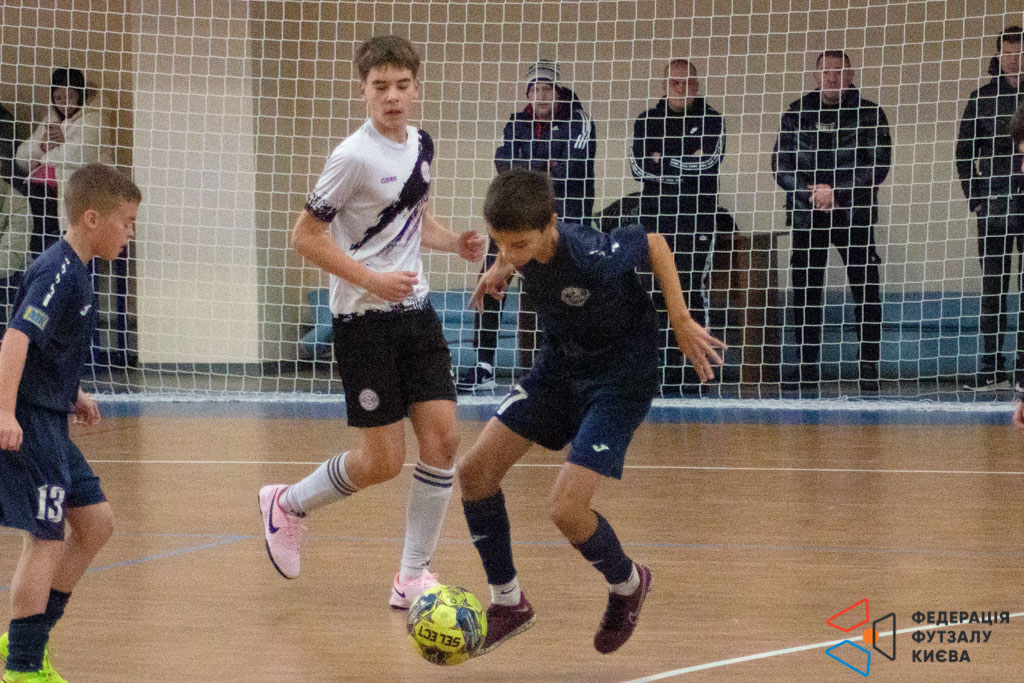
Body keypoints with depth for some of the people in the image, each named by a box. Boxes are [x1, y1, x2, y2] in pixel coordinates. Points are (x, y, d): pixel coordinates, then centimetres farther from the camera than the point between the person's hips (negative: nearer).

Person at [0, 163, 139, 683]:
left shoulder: (73, 271, 14)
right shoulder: (58, 272, -17)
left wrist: (71, 394, 26)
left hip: (49, 421, 10)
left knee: (95, 522, 12)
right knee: (45, 539, -8)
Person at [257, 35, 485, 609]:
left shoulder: (421, 144, 6)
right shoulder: (355, 157, -16)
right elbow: (306, 236, -13)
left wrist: (456, 241, 4)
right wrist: (371, 279, -20)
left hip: (416, 312, 7)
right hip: (364, 320, -7)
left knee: (443, 437, -3)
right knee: (383, 461, -4)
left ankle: (414, 576, 6)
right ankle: (288, 504, 23)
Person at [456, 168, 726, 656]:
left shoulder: (594, 258, -36)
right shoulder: (521, 234, -18)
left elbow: (652, 243, -16)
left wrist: (680, 320, -13)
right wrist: (502, 269, 6)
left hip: (620, 376, -7)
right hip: (560, 364, 7)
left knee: (565, 508, -18)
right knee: (475, 470, 0)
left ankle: (626, 583, 16)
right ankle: (507, 603, 18)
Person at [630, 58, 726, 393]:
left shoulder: (711, 121, 4)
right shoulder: (647, 122, 12)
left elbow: (708, 162, -10)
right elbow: (639, 167, 0)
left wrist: (663, 162, -7)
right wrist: (686, 166, -9)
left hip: (697, 218, -3)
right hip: (655, 217, 3)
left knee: (691, 291, -10)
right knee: (659, 293, 1)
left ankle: (693, 369, -8)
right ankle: (666, 369, 6)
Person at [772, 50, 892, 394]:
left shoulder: (869, 114, 3)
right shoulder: (797, 114, 8)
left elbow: (878, 165, -5)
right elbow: (781, 164, 4)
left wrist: (837, 194, -13)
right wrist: (812, 193, -11)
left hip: (854, 215, -2)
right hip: (806, 216, 2)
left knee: (866, 293, -6)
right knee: (805, 295, 0)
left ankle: (869, 374, -1)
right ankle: (807, 375, 5)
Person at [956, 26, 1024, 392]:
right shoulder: (983, 97, 7)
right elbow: (965, 151, 12)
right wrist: (974, 195, 2)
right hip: (994, 206, 2)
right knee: (992, 286, 3)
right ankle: (992, 368, 5)